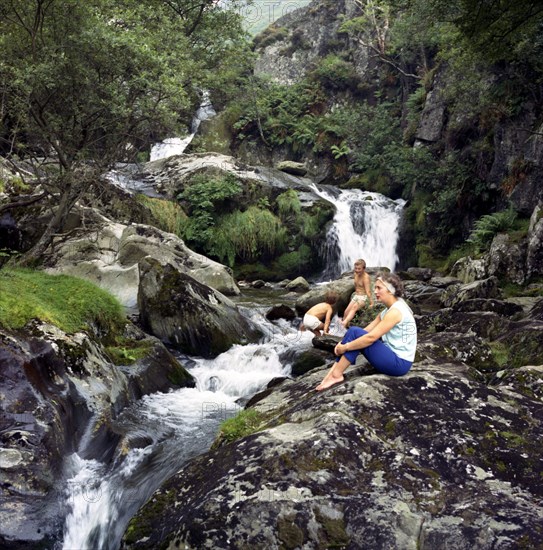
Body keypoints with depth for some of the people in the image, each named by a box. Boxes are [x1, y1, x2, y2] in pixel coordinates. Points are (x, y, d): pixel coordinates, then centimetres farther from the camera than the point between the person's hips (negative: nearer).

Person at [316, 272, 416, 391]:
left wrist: (345, 347, -16)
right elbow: (367, 331, 8)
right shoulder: (388, 310, 12)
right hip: (393, 355, 9)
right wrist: (343, 343, -5)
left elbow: (371, 337, -25)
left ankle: (336, 375, -11)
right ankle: (333, 372, -8)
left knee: (356, 333, -18)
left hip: (399, 363, -9)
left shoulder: (395, 311, -19)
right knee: (354, 331, -2)